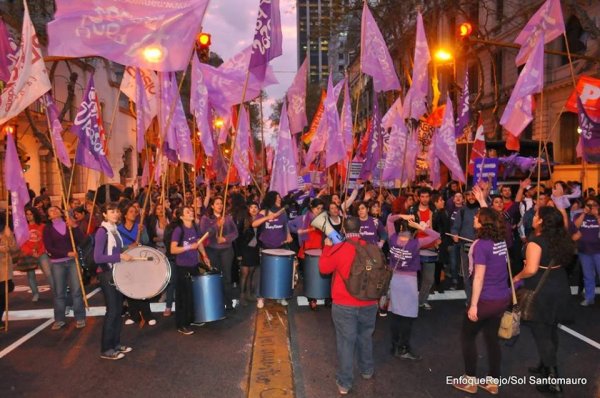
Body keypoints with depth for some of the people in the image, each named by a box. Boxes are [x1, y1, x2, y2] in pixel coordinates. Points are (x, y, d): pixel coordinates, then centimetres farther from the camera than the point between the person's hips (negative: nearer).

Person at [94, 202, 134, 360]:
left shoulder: (115, 229, 8)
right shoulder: (102, 231, -17)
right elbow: (97, 258, -25)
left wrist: (126, 255, 3)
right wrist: (120, 257, -26)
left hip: (117, 273, 8)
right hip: (107, 274, -8)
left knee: (118, 310, 13)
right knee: (112, 311, -4)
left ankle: (116, 343, 24)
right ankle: (106, 349, 7)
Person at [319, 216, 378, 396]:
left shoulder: (338, 249, -14)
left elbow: (324, 268, -1)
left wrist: (327, 248, 9)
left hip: (344, 304, -3)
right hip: (369, 303, 3)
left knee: (345, 341, 5)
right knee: (365, 337, 22)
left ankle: (344, 382, 13)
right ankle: (367, 370, 41)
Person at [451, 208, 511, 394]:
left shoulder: (481, 245, -21)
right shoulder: (501, 240, -1)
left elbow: (479, 277, -20)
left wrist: (473, 305, -16)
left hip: (487, 300, -8)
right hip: (503, 298, 8)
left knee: (467, 336, 11)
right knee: (492, 337, 19)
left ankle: (470, 381, 21)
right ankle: (493, 382, 29)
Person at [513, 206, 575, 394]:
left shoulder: (536, 242, -20)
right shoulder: (562, 239, 3)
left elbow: (531, 270, -27)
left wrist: (517, 277, -9)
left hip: (541, 291, -8)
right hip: (560, 288, 8)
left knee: (540, 331, 1)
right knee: (551, 329, 19)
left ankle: (552, 377, 1)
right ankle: (546, 366, 34)